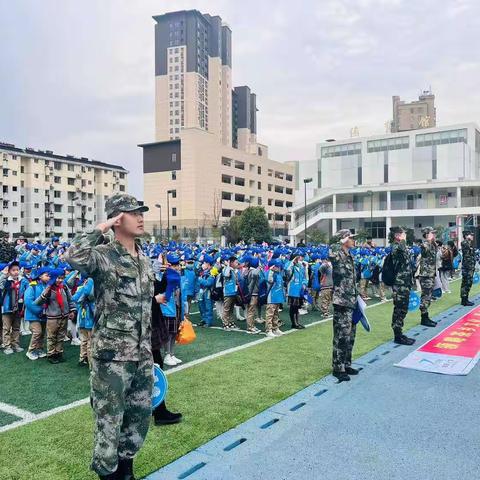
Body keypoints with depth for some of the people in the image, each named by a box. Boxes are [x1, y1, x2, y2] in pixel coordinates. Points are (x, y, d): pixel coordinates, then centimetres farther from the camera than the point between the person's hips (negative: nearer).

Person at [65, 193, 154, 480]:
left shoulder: (145, 260, 10)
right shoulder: (103, 255, -13)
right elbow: (74, 257, -37)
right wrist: (101, 230, -24)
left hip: (143, 356, 7)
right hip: (113, 355, -7)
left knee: (140, 416, 18)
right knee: (110, 419, 8)